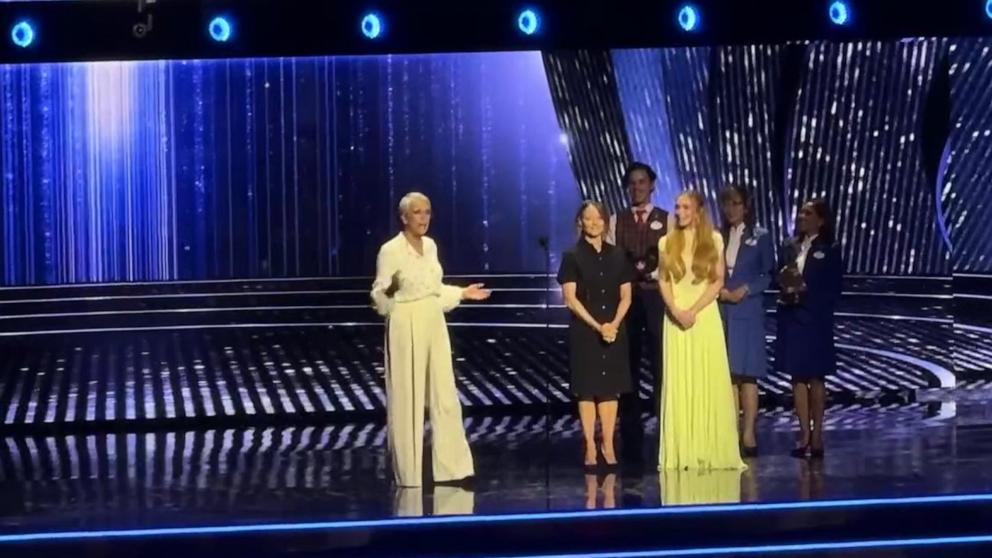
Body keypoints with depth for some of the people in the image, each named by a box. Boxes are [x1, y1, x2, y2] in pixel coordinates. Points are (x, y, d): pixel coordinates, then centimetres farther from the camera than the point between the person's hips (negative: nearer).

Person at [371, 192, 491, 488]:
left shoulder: (430, 246, 9)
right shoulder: (391, 250, -12)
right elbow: (378, 295, -12)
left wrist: (462, 294, 18)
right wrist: (389, 292, -33)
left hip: (434, 325, 7)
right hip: (406, 327, -7)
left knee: (445, 395, 5)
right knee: (408, 399, -2)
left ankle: (452, 467, 10)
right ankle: (409, 473, 6)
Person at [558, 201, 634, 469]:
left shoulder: (617, 256, 8)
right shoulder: (572, 256, -1)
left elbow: (625, 296, 8)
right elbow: (570, 299, -7)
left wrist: (614, 324, -9)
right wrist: (596, 326, -14)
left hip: (615, 330, 3)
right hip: (584, 330, -3)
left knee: (610, 388, 3)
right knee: (587, 389, -1)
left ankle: (608, 446, 7)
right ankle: (590, 447, 1)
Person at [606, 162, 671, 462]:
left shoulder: (668, 220, 6)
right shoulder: (616, 221, 10)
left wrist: (652, 275, -12)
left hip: (657, 296, -2)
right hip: (624, 296, 2)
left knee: (661, 364, -4)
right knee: (628, 365, 4)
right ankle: (631, 441, 8)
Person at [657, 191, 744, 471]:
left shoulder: (713, 240, 2)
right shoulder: (667, 242, 7)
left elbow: (718, 281, -2)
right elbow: (663, 281, 6)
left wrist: (694, 310, -12)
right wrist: (676, 311, -10)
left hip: (705, 316, -1)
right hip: (675, 318, 1)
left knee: (709, 381, -2)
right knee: (679, 383, 0)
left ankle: (710, 450, 1)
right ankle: (682, 451, 2)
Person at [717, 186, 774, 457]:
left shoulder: (760, 237, 3)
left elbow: (769, 274, 2)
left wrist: (745, 290, -11)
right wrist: (719, 291, -8)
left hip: (747, 312, -3)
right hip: (720, 313, 3)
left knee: (746, 374, -5)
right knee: (727, 375, 3)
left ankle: (748, 435, -4)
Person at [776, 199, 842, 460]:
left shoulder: (829, 250, -2)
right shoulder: (790, 247, 10)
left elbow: (833, 290, -5)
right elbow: (781, 279, 13)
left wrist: (806, 289, -16)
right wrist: (786, 289, -9)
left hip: (815, 320, -4)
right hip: (791, 319, 4)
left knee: (816, 377, 1)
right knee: (797, 377, 5)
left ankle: (817, 435, 6)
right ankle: (804, 435, 9)